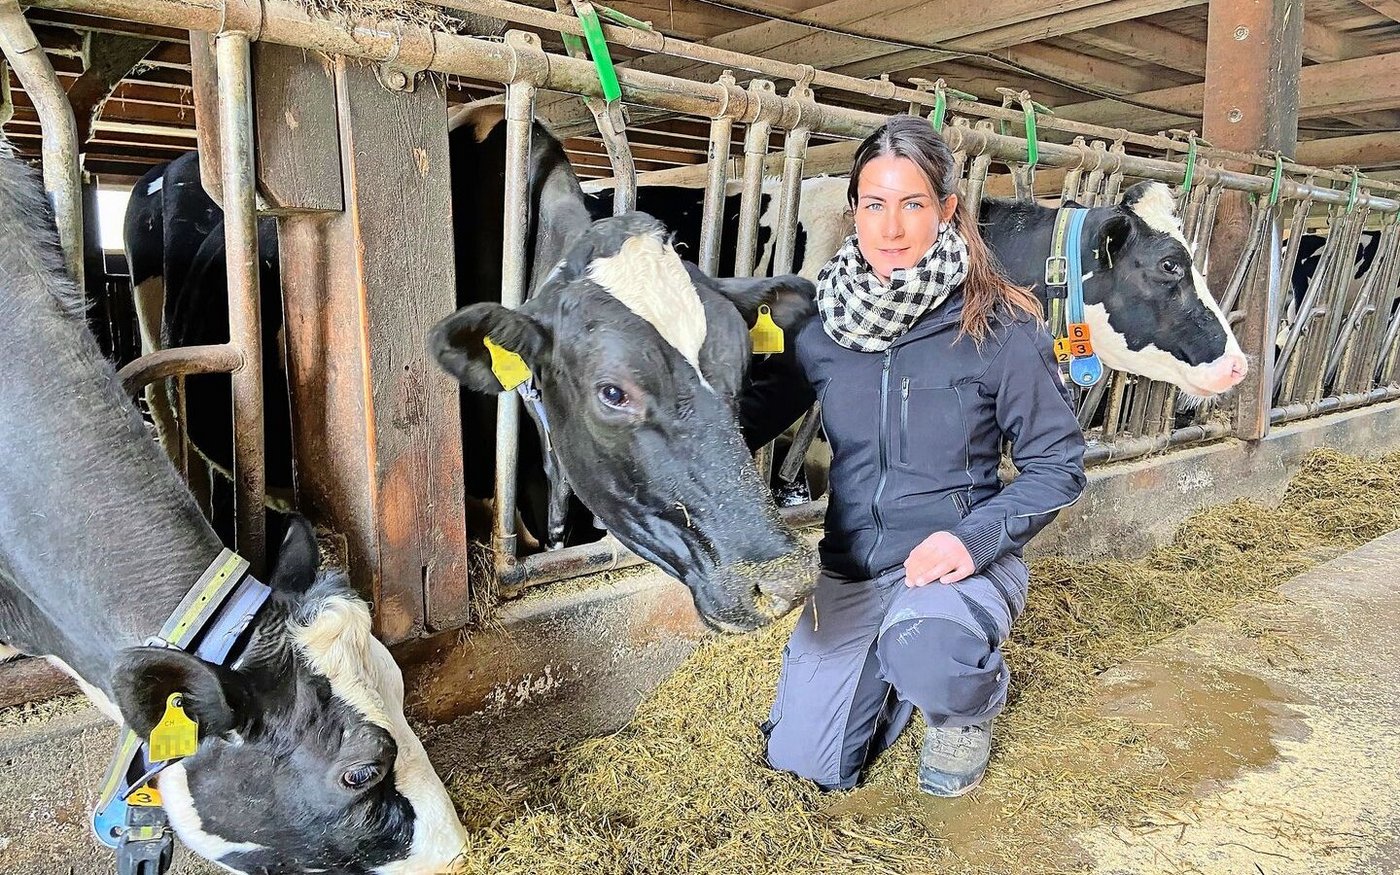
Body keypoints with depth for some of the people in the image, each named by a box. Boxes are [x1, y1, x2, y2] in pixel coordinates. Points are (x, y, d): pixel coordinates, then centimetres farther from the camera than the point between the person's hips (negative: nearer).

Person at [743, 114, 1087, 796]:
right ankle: (894, 669, 34)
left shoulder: (1001, 327, -13)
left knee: (927, 652, -37)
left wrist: (975, 538, -23)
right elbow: (758, 413, 6)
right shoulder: (826, 323, -4)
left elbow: (1058, 464, -7)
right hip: (851, 567, 4)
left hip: (960, 560, -3)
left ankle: (968, 712, 3)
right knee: (801, 763, 3)